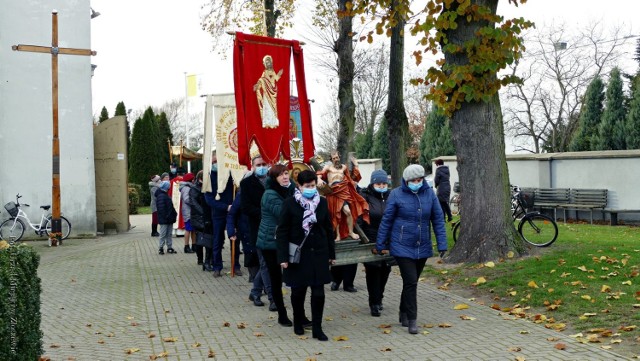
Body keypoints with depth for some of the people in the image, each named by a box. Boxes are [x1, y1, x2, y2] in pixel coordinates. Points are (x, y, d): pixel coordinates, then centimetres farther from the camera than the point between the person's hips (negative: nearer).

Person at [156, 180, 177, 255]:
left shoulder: (165, 195, 16)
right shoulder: (161, 196, -16)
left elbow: (170, 206, 21)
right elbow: (161, 208, -22)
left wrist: (174, 213, 14)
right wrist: (165, 217, -23)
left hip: (169, 219, 10)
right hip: (164, 220, -10)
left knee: (169, 234, 13)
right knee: (163, 234, -2)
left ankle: (169, 247, 18)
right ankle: (161, 248, 6)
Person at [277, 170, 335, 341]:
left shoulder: (322, 202, 3)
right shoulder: (290, 203, -7)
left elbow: (328, 229, 9)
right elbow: (282, 231, -6)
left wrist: (331, 254, 9)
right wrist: (283, 257, -12)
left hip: (319, 254, 2)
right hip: (298, 255, -2)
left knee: (318, 293, 0)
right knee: (298, 291, 9)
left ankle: (317, 328, 10)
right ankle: (298, 323, 30)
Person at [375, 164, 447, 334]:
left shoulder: (429, 193, 0)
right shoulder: (397, 194, -8)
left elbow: (438, 219, 3)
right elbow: (386, 220, -3)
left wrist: (442, 244, -1)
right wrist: (380, 245, 1)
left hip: (423, 248, 4)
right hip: (402, 248, -3)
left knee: (411, 282, 15)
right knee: (410, 282, -9)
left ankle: (404, 314, 32)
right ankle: (411, 320, 0)